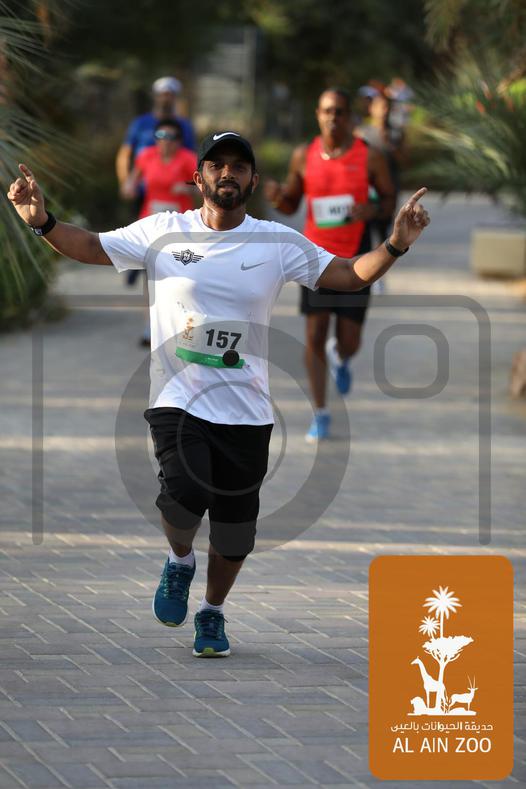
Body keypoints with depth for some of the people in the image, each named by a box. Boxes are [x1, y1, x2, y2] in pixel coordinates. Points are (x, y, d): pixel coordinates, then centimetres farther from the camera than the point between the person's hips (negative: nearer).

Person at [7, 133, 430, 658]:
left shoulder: (279, 243, 4)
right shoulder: (163, 232, 2)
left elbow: (349, 276, 6)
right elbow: (90, 247, 4)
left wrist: (396, 245, -10)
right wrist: (42, 221, -13)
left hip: (246, 412, 2)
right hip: (177, 402, -2)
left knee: (234, 532, 4)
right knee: (185, 494, -26)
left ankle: (212, 613, 32)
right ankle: (179, 561, 9)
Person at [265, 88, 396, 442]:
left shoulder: (370, 157, -6)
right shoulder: (304, 157, 0)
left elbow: (389, 200, 3)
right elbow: (291, 204, 10)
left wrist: (372, 210, -20)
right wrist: (277, 196, -13)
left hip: (355, 259, -1)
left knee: (350, 341, 1)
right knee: (314, 335, -5)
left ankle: (340, 356, 41)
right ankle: (321, 414, 6)